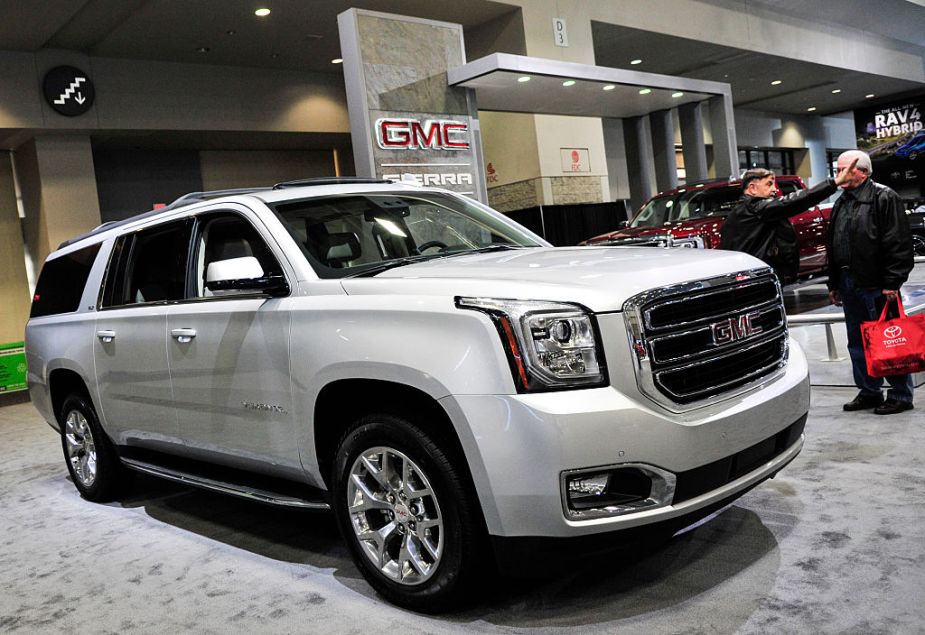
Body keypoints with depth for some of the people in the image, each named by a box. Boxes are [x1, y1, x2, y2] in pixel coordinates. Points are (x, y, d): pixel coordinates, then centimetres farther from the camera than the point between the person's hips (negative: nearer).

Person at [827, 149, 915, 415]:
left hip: (877, 286, -8)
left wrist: (892, 282, -18)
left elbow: (899, 243, -14)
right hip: (850, 286, 8)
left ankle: (900, 395, 8)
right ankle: (868, 392, 24)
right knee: (858, 343, 13)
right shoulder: (841, 203, 17)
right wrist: (834, 284, 19)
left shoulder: (884, 198, -7)